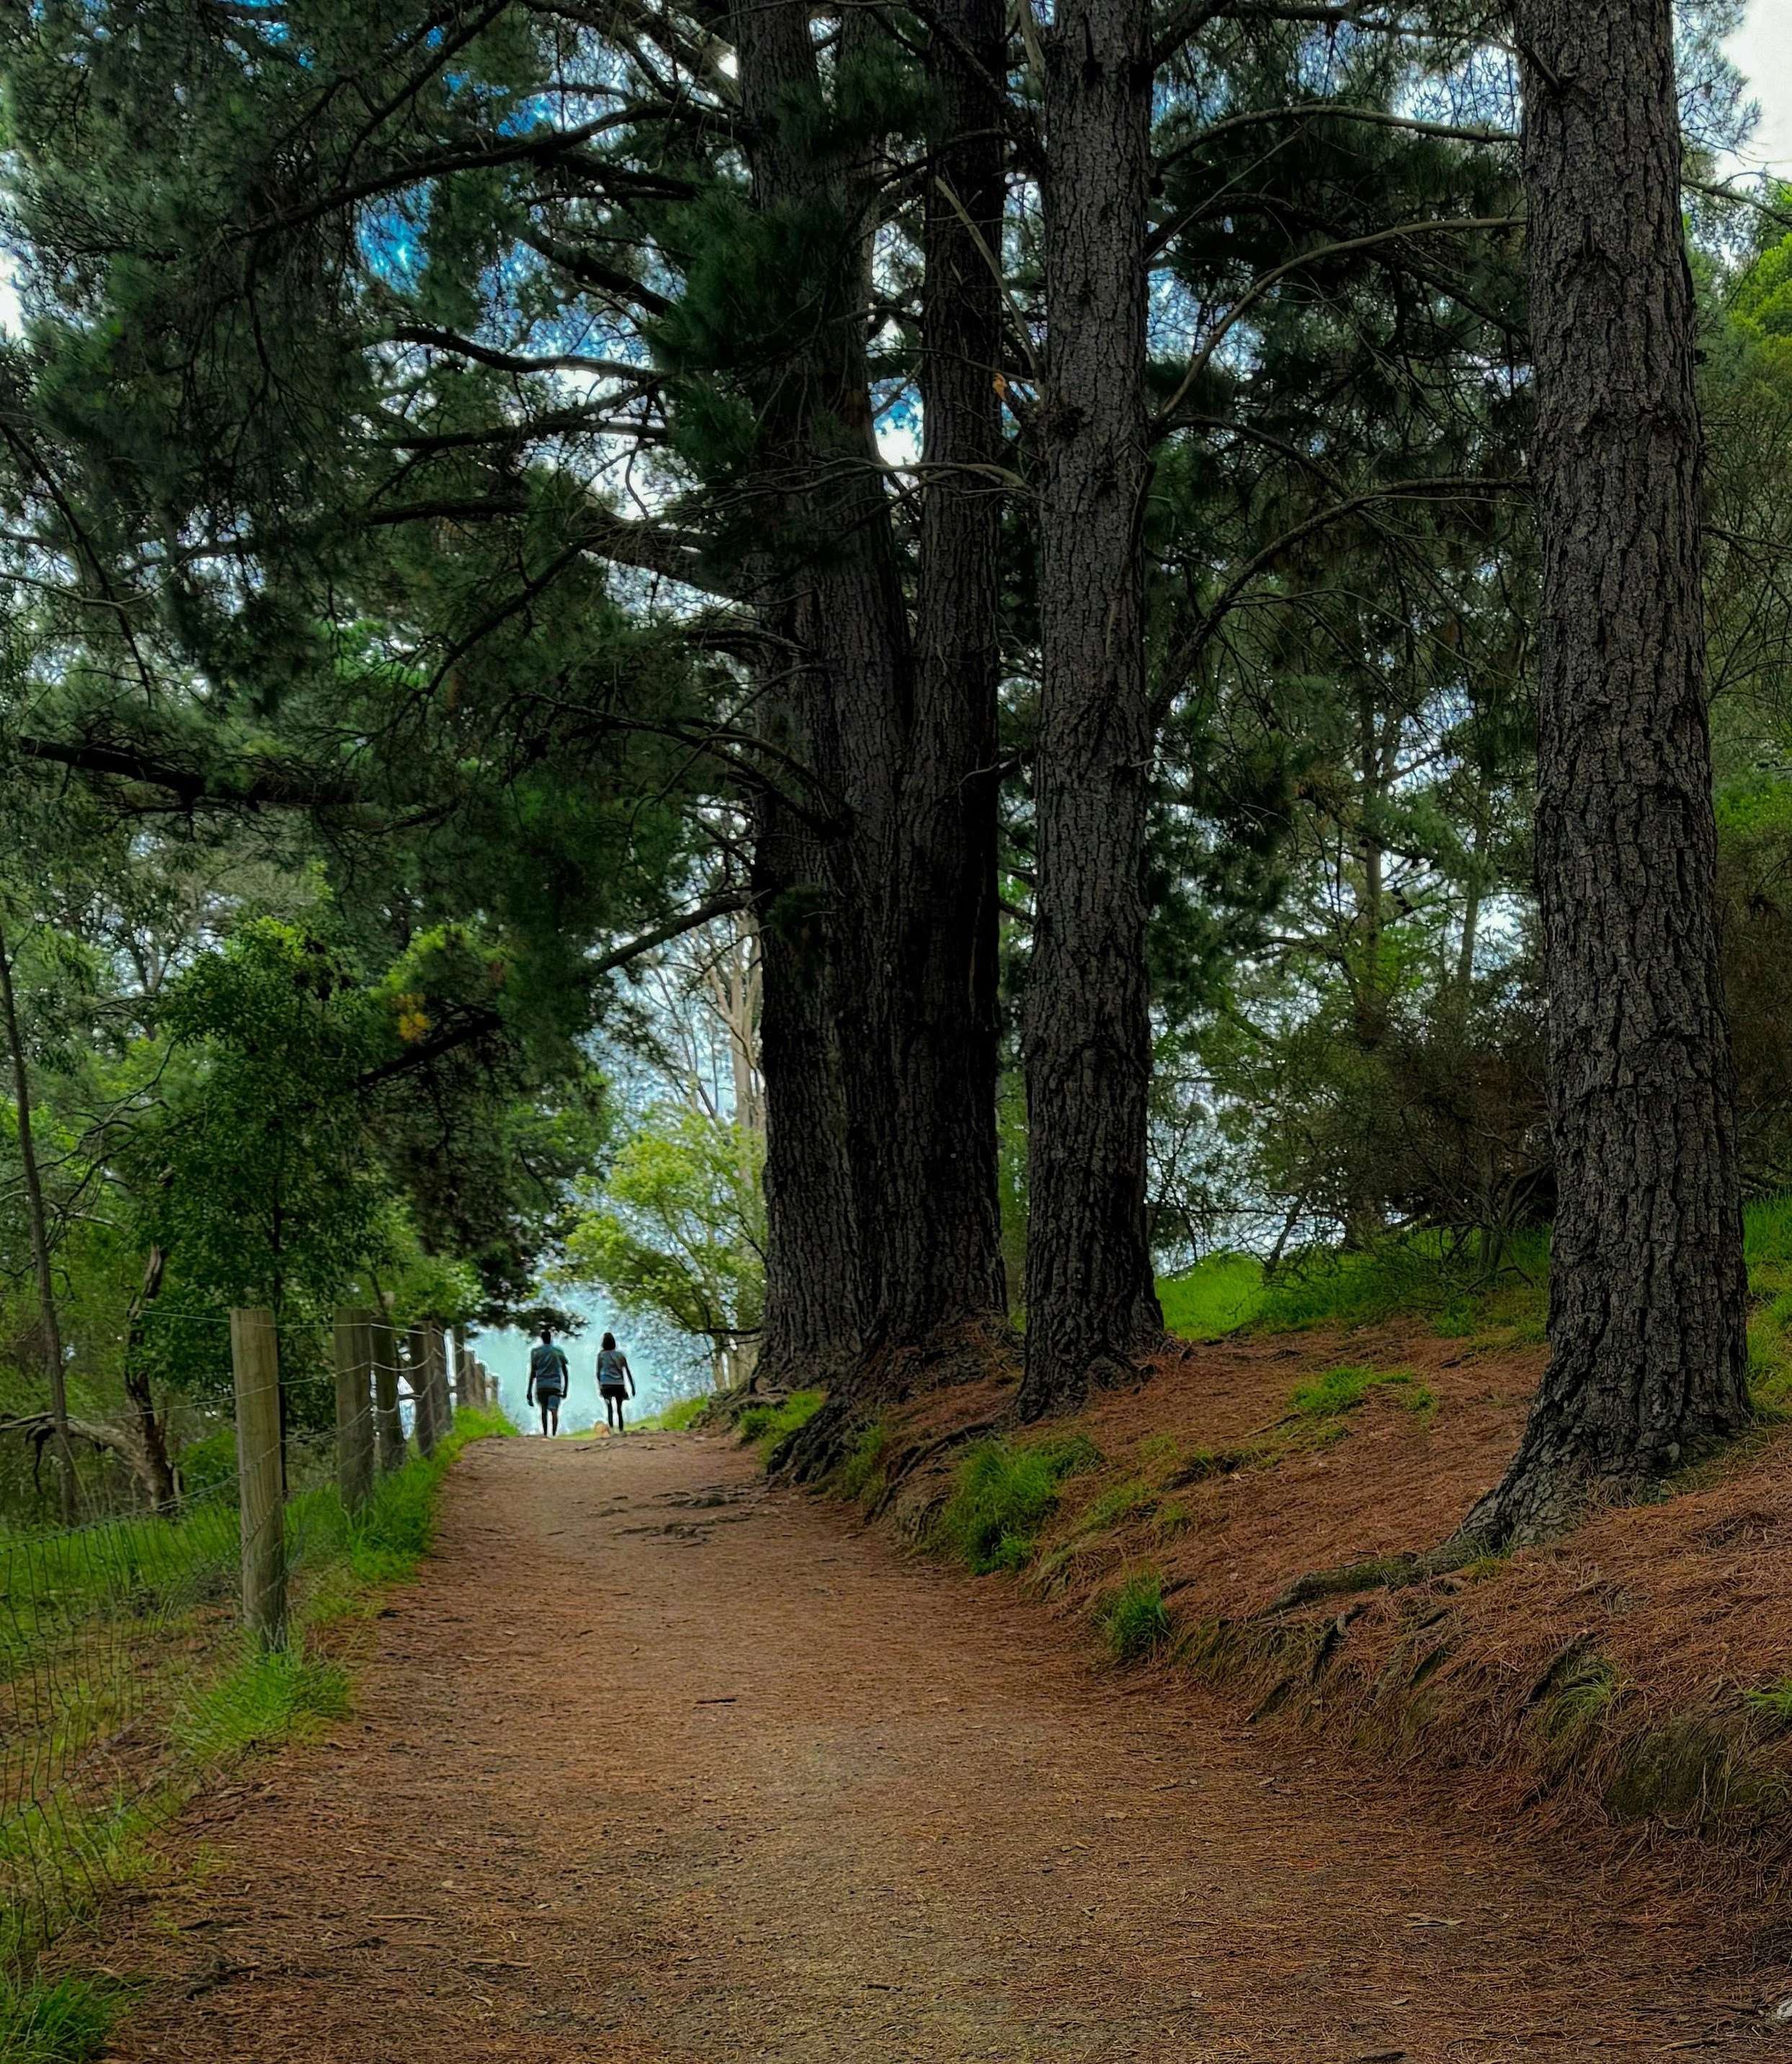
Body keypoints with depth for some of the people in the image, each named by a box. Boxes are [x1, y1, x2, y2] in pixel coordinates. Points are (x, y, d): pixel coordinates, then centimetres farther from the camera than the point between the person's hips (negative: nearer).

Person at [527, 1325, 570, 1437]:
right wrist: (565, 1390, 17)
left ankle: (545, 1434, 21)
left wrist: (529, 1393, 2)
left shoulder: (535, 1352, 5)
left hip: (541, 1386, 1)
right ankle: (554, 1434, -28)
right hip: (555, 1386, -1)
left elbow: (532, 1373, 1)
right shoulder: (558, 1352, 7)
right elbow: (565, 1373, 9)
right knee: (554, 1411, -10)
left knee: (544, 1411, 18)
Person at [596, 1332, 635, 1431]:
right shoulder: (620, 1355, 10)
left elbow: (598, 1373, 1)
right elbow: (628, 1372, 10)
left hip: (607, 1385, -2)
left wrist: (599, 1387, 9)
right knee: (619, 1409, 11)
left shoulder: (601, 1355, 4)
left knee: (609, 1409, -5)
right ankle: (621, 1431, 7)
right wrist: (632, 1387, 12)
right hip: (619, 1386, 2)